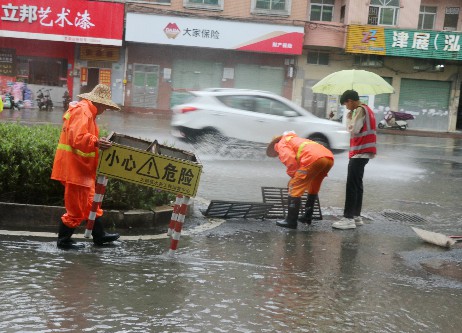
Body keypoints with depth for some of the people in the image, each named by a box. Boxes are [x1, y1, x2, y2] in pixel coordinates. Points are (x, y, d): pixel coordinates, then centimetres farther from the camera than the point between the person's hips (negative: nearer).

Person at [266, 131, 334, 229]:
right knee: (313, 188, 27)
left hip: (313, 158, -8)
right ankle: (307, 217, 34)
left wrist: (293, 176, 8)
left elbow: (290, 160, -4)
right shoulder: (296, 140, 42)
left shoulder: (282, 144, 17)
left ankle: (291, 221, 2)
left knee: (295, 187, 1)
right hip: (329, 158, 9)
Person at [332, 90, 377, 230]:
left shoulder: (360, 110, -12)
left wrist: (348, 118, -4)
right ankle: (356, 216, 16)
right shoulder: (366, 109, 19)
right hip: (363, 152, 10)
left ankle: (348, 218, -12)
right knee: (357, 185, 12)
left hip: (359, 153, -10)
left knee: (351, 185, -11)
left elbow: (353, 130, -17)